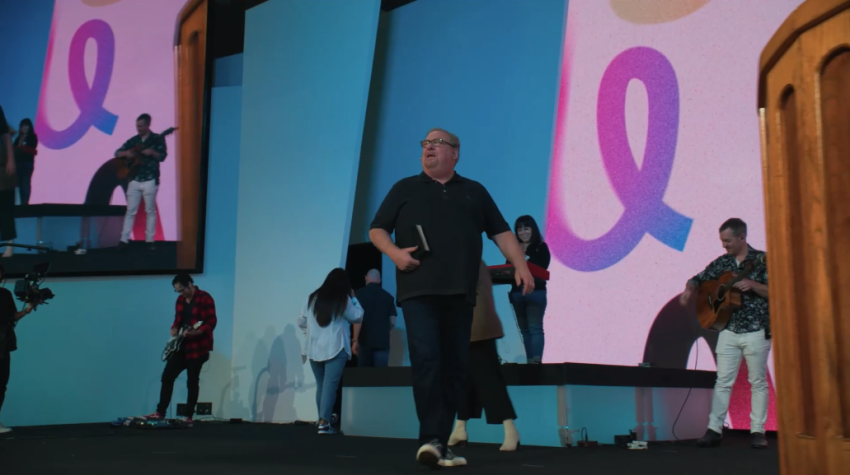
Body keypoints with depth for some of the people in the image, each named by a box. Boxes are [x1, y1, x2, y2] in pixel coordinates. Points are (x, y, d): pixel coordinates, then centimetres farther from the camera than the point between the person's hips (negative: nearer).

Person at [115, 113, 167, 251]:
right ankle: (124, 239, 5)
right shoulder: (133, 140, 9)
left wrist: (152, 152, -28)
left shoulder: (158, 139, -1)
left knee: (150, 210, 3)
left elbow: (162, 156, -9)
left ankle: (150, 240, 9)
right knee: (130, 210, 3)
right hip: (134, 180, 3)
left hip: (150, 180, -3)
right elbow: (117, 153, 9)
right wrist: (125, 153, -13)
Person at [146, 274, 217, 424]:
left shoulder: (205, 298, -12)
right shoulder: (180, 299, 11)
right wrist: (174, 329, -1)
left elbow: (212, 322, -16)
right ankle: (160, 412, 11)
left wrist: (194, 333, -28)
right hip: (181, 347, 7)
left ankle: (188, 416, 5)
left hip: (197, 347, -7)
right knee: (167, 376, 4)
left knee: (192, 382, -1)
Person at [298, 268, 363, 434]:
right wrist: (353, 298, 17)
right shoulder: (343, 300, -4)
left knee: (320, 385, 14)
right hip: (335, 348, -4)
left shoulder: (313, 298, 7)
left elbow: (301, 322, 11)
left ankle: (323, 419, 17)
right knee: (330, 385, -7)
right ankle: (324, 423, -14)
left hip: (314, 349, 4)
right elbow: (358, 317, 7)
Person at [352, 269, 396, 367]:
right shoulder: (388, 296, 9)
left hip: (365, 341, -2)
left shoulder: (360, 293, -1)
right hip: (383, 341, 2)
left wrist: (355, 340, -9)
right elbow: (392, 322, 9)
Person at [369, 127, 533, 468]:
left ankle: (437, 443, 7)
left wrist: (520, 265, 0)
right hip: (418, 290, -2)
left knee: (455, 366, 1)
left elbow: (501, 232, 14)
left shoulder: (474, 192, 19)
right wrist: (394, 253, -8)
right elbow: (377, 229, 12)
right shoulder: (405, 189, 15)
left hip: (460, 293, 3)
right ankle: (432, 439, -18)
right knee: (426, 360, -16)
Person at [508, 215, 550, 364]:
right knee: (524, 330, 6)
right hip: (517, 292, 5)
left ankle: (537, 360, -20)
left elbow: (541, 268, -10)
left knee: (535, 328, -12)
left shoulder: (541, 247, 3)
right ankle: (529, 361, 8)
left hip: (535, 291, -4)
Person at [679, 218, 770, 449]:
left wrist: (752, 285, -23)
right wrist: (689, 289, -6)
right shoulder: (722, 262, 9)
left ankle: (758, 431, 10)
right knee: (723, 382, 2)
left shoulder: (761, 260, -4)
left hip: (756, 332, -4)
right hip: (729, 331, 4)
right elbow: (699, 279, 15)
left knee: (758, 382, 3)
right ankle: (714, 430, 3)